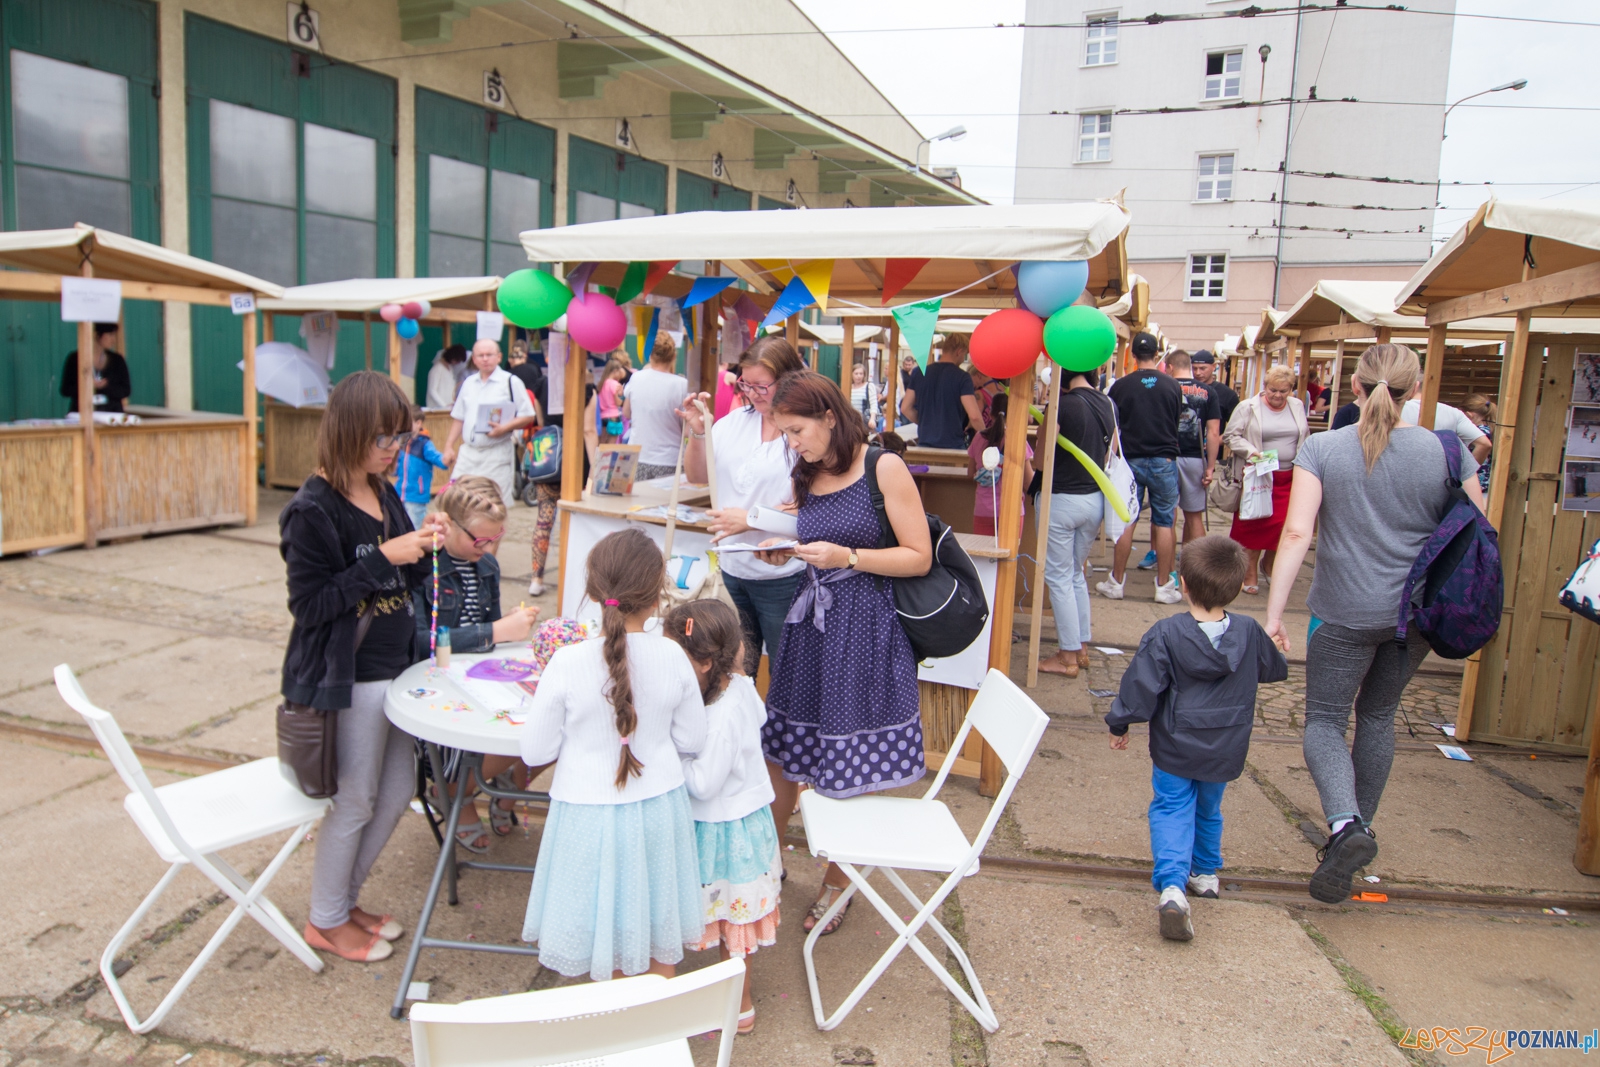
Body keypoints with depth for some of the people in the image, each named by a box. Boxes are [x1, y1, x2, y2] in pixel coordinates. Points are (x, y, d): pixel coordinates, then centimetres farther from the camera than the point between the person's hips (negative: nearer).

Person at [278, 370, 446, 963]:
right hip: (346, 679, -8)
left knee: (396, 793, 17)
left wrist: (421, 551, -6)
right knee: (354, 802, 7)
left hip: (393, 669, 8)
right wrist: (383, 557, -24)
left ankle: (344, 898, 37)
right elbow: (310, 604, -20)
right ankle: (326, 920, 29)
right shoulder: (313, 510, -17)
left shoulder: (385, 496, 6)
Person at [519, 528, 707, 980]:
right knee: (659, 926, 23)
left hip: (590, 813, -3)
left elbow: (536, 752, -11)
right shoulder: (672, 657, -12)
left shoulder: (567, 663, -20)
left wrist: (545, 701, 6)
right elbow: (692, 740, -1)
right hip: (659, 807, 3)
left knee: (605, 929, 17)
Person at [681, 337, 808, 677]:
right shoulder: (735, 422, 5)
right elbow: (696, 475, 12)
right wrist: (697, 433, -6)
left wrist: (751, 519, -19)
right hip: (733, 570, 6)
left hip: (782, 576, -6)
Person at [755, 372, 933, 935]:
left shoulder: (884, 468, -9)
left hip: (865, 631, -6)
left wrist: (846, 556, -19)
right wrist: (784, 551, 0)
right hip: (810, 624, 6)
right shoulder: (805, 477, 9)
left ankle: (837, 881, 26)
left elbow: (919, 557, -10)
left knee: (853, 767, 4)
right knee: (779, 751, 9)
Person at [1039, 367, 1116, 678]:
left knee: (1059, 578, 4)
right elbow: (1109, 455, 12)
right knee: (1076, 575, 20)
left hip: (1062, 499, -7)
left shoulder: (1063, 405, -17)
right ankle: (1082, 647, 25)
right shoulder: (1109, 404, 3)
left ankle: (1068, 656, 8)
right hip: (1095, 499, 7)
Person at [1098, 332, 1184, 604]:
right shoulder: (1173, 386, -2)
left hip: (1130, 459, 0)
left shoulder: (1120, 386, -5)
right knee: (1163, 522, 6)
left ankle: (1116, 582, 13)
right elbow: (1177, 422, 11)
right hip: (1164, 461, 0)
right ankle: (1164, 586, 10)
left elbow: (1110, 426, 2)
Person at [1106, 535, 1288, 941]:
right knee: (1208, 810, 24)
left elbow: (1141, 687, -16)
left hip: (1175, 747, -4)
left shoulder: (1165, 634, -20)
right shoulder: (1249, 633, -7)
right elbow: (1275, 669, 13)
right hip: (1225, 751, 4)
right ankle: (1205, 873, 43)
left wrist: (1119, 724, -1)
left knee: (1172, 810, 5)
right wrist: (1278, 653, 37)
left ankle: (1172, 885, -14)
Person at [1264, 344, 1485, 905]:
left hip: (1345, 612, -3)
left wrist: (1273, 614, -15)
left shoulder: (1321, 448, -11)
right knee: (1378, 715, 21)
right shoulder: (1449, 452, -5)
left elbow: (1297, 532, -18)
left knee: (1325, 720, 8)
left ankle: (1345, 824, -16)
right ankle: (1361, 824, 32)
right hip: (1418, 614, 3)